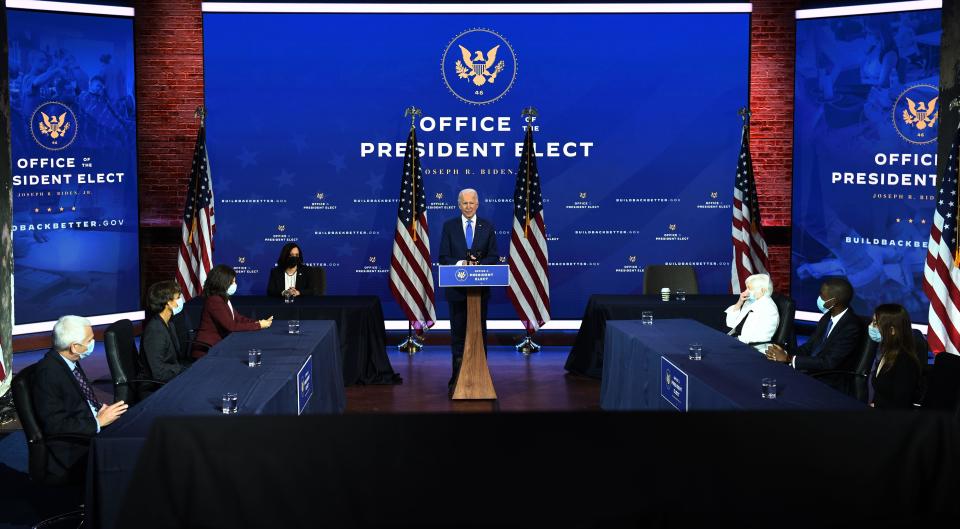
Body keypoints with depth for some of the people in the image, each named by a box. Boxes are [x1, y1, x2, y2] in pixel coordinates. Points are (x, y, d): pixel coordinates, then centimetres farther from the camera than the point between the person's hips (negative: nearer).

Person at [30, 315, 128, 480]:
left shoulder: (71, 361, 6)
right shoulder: (47, 373, -19)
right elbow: (54, 425, -20)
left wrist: (102, 409, 2)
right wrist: (98, 422, -17)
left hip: (95, 426, 9)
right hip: (73, 450, -9)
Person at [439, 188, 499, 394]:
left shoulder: (487, 226, 5)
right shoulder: (449, 226, 2)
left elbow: (494, 256, 2)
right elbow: (443, 257, -1)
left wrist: (478, 264, -16)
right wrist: (460, 263, -19)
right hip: (456, 287, -1)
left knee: (480, 330, 6)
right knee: (458, 331, 3)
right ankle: (458, 375, 8)